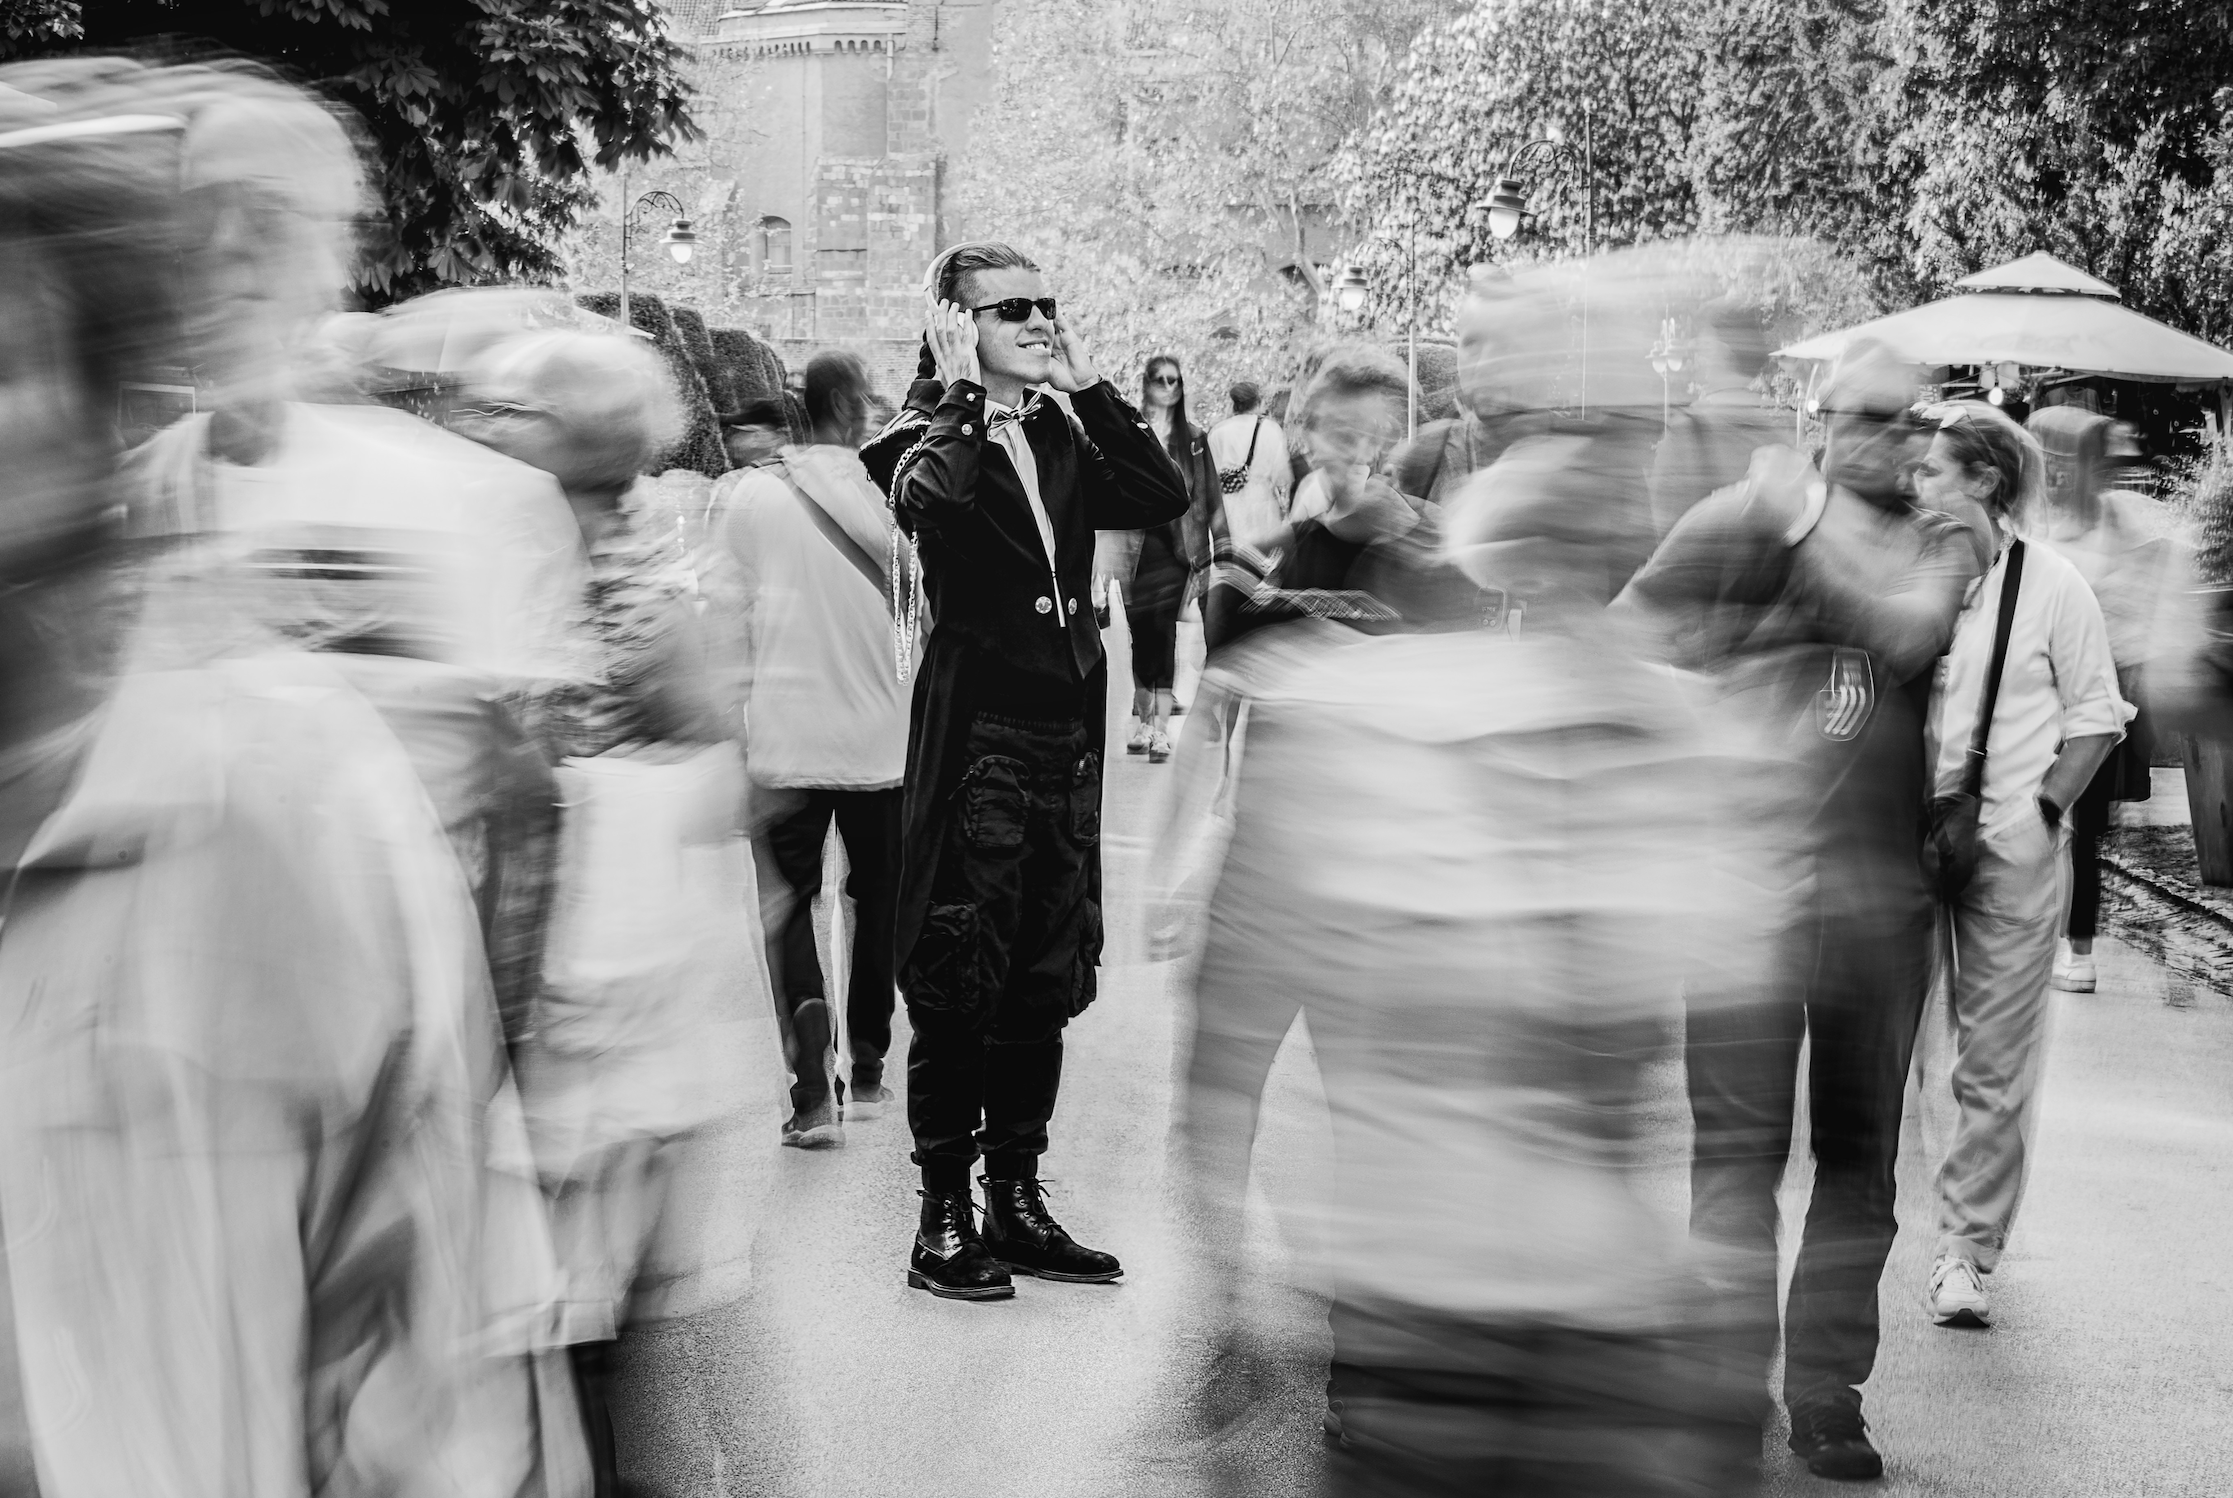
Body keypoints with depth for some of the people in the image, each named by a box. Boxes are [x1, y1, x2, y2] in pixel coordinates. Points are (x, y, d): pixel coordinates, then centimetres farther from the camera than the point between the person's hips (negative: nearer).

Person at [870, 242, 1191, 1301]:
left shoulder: (1061, 437, 14)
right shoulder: (927, 433, -3)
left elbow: (1164, 498, 0)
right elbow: (927, 497, -27)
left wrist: (1088, 384, 1)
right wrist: (961, 390, -15)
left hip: (1067, 732, 6)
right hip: (974, 732, -6)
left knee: (1046, 980, 11)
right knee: (956, 982, -3)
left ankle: (1017, 1198, 21)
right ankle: (943, 1215, 7)